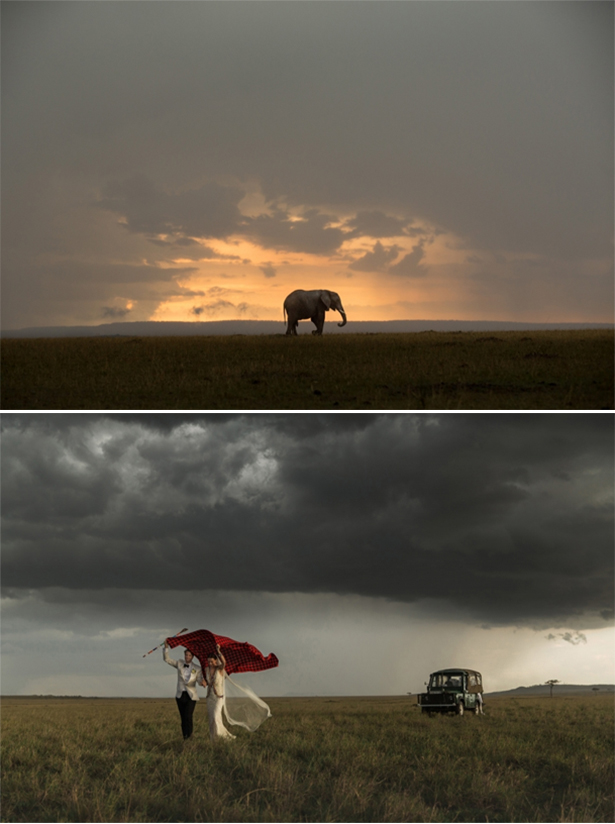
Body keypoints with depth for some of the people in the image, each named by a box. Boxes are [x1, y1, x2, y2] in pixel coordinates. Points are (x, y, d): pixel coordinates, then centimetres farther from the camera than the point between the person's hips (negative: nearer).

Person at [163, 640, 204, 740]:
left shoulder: (197, 669, 1)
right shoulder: (179, 664, 7)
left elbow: (200, 680, -6)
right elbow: (167, 659, 3)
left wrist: (202, 682, -31)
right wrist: (166, 647, -10)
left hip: (191, 696, -2)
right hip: (180, 695, 2)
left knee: (188, 717, -16)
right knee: (183, 718, 4)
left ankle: (188, 737, -17)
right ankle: (185, 739, 8)